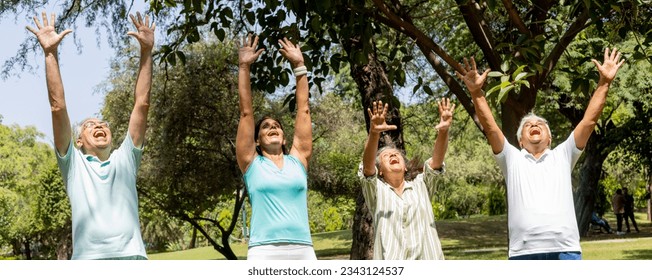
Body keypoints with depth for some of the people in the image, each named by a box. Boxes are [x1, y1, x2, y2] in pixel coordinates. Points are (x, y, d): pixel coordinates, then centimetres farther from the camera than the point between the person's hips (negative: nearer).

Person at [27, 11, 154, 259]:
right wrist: (50, 53, 8)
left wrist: (146, 51, 16)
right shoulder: (74, 164, 20)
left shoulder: (125, 159, 25)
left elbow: (142, 103, 20)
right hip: (88, 265, -2)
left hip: (132, 259, 2)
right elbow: (58, 106, 13)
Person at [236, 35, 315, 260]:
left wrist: (299, 65, 18)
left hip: (303, 252, 3)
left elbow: (303, 109, 16)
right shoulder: (252, 163, 11)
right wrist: (244, 67, 7)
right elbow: (246, 112, 8)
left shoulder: (298, 159, 15)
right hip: (264, 253, -3)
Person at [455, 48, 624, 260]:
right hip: (524, 255, 0)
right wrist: (476, 93, -6)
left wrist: (604, 83, 6)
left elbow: (589, 121, 12)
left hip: (565, 252, 1)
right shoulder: (512, 159, 17)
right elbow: (490, 127, 5)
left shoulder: (562, 156, 19)